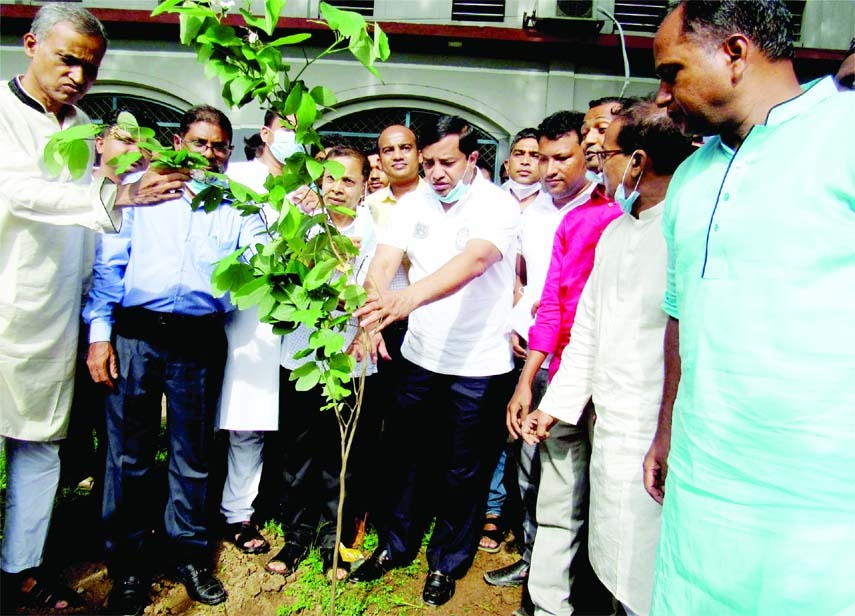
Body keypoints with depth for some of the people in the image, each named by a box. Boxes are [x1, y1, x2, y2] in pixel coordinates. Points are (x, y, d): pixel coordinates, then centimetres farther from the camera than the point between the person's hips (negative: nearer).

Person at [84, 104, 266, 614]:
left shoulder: (237, 207, 12)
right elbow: (109, 262, 4)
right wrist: (99, 332, -3)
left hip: (200, 341, 1)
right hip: (134, 334, -1)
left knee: (193, 456, 11)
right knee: (129, 454, 6)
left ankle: (190, 554, 27)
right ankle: (129, 562, 23)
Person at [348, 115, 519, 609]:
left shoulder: (499, 206, -13)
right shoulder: (413, 204, 2)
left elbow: (473, 260, -31)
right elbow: (384, 261, -9)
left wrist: (408, 299, -47)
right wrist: (376, 307, -31)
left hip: (478, 364, -4)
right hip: (421, 356, 4)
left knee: (464, 471, 11)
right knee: (406, 456, 16)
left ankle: (448, 562, 32)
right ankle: (397, 545, 38)